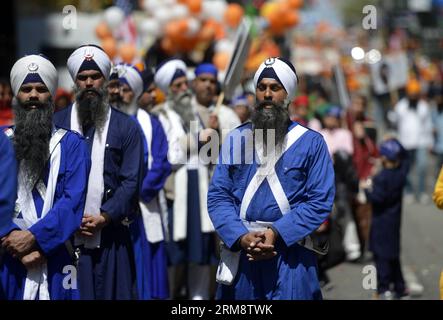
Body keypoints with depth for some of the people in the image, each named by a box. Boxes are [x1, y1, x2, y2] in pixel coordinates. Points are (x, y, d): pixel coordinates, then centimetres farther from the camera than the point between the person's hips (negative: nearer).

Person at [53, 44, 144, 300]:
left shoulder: (126, 127, 7)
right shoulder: (57, 124, 7)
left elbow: (132, 181, 0)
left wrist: (105, 217, -10)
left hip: (111, 232, 0)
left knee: (114, 291, 1)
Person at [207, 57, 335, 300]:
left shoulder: (311, 142, 1)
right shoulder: (235, 139, 9)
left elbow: (320, 201, -6)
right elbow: (218, 195, 4)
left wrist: (276, 233, -16)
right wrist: (241, 237, -12)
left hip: (290, 252, -3)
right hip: (239, 252, 3)